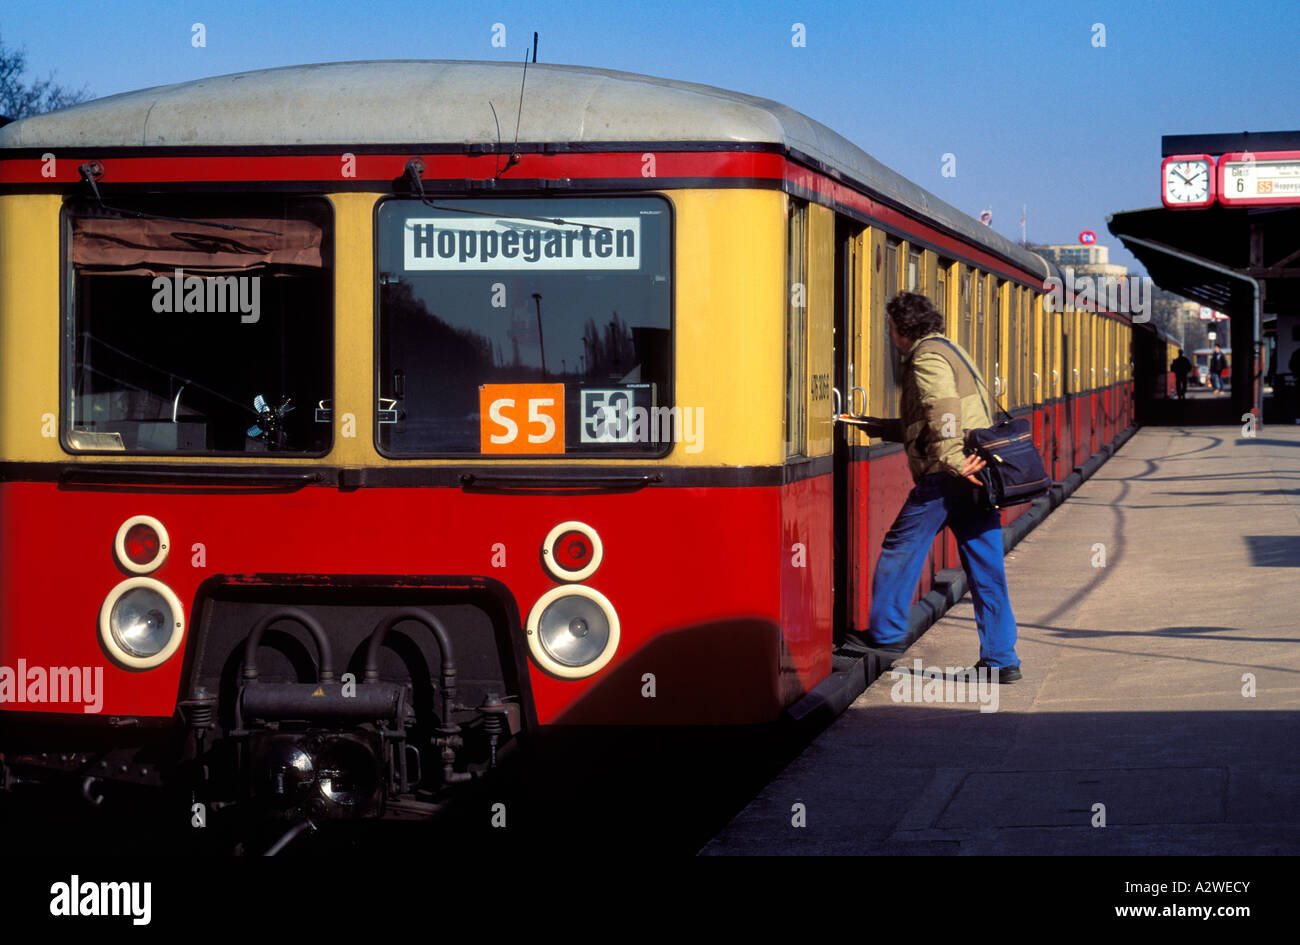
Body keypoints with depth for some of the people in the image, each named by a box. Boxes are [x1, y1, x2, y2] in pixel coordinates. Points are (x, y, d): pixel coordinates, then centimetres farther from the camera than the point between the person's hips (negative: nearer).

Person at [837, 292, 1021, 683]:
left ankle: (885, 636, 15)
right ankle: (1000, 659, 6)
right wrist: (885, 429, 34)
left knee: (900, 551, 6)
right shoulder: (950, 351, 25)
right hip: (977, 472, 9)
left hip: (946, 477, -9)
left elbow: (943, 409, -23)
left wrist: (952, 460, -31)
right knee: (986, 570, 6)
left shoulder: (927, 357, -6)